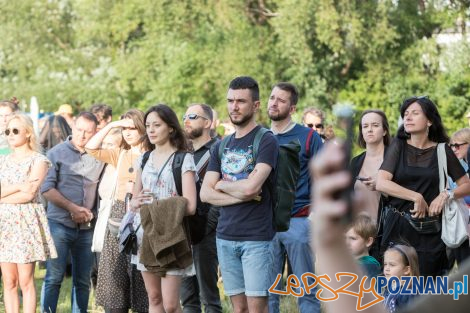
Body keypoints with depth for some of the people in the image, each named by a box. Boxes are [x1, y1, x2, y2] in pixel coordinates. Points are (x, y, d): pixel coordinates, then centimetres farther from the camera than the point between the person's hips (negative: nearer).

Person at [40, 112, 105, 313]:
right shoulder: (57, 153, 0)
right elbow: (47, 188, -6)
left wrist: (90, 212, 0)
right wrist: (72, 208, -11)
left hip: (87, 227, 4)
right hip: (60, 223, -4)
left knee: (83, 280, 8)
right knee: (54, 277, -7)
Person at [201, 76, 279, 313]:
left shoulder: (266, 141, -5)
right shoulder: (221, 147, 14)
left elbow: (251, 186, -18)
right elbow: (205, 194, 5)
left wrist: (222, 185, 0)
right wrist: (240, 195, -9)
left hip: (256, 237, -6)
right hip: (225, 236, 6)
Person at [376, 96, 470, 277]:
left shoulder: (442, 151, 5)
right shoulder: (398, 146, 4)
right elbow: (381, 183, -9)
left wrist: (447, 194, -7)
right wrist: (416, 197, -13)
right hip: (398, 227, 0)